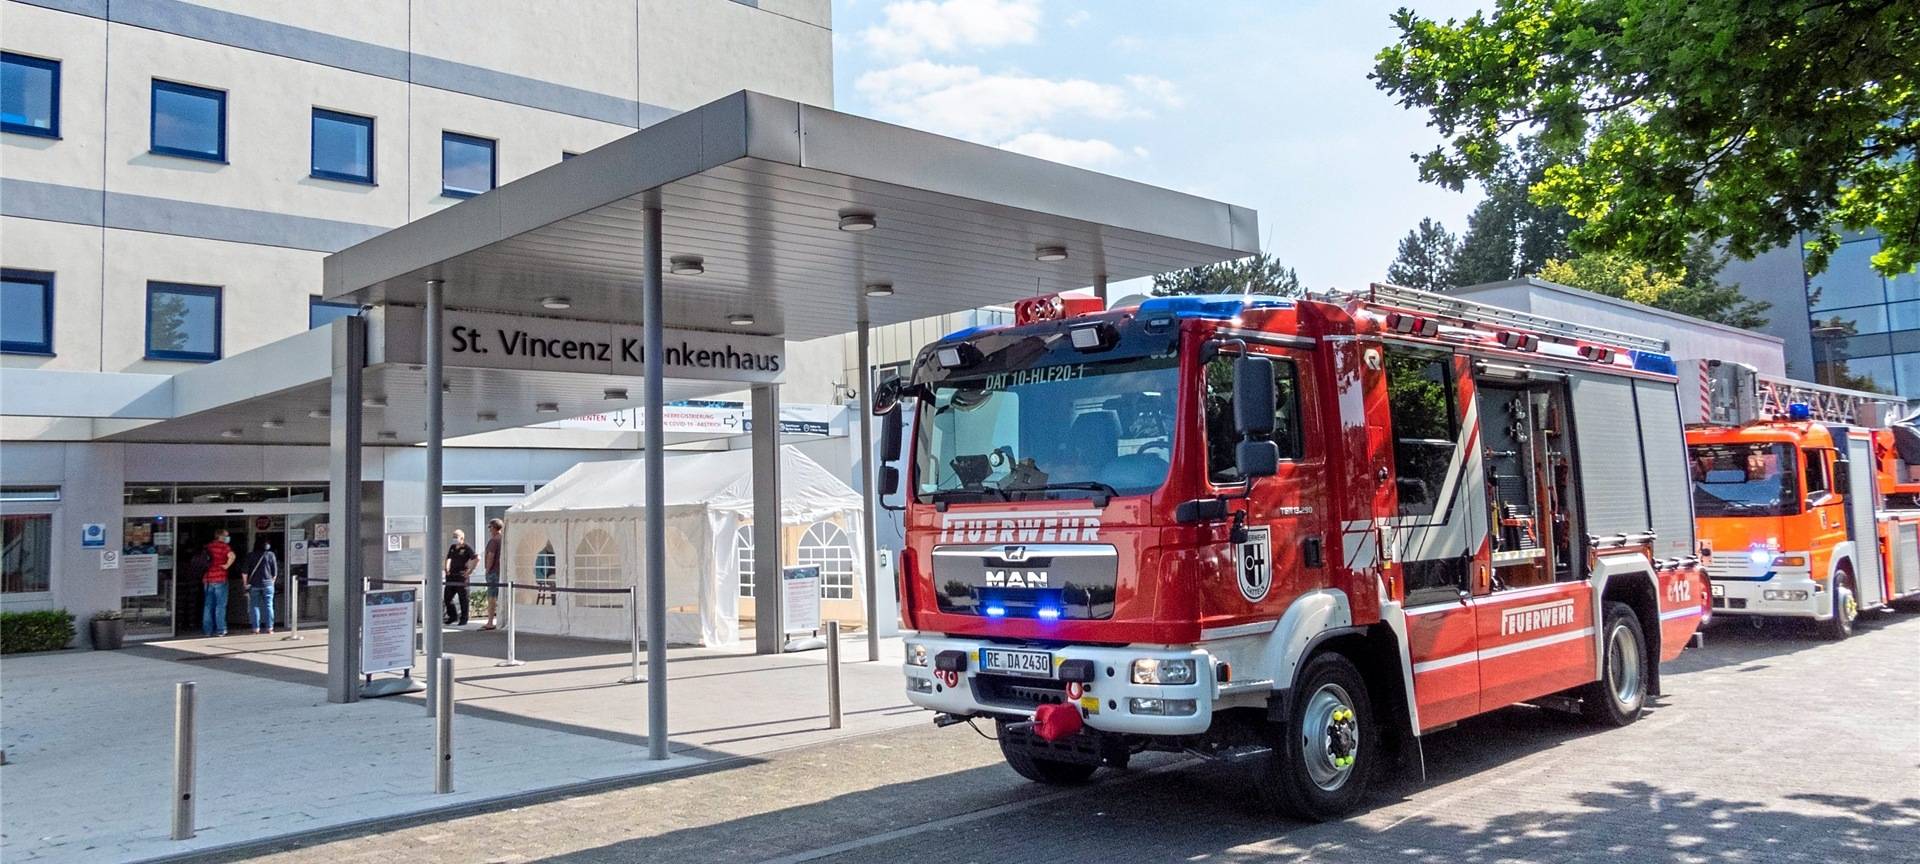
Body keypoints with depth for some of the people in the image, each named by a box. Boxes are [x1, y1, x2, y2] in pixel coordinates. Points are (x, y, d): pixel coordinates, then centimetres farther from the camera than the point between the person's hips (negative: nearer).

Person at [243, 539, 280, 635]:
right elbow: (275, 572, 2)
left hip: (253, 585, 0)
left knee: (254, 606, 4)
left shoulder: (250, 556, 2)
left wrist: (246, 583, 11)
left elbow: (245, 571, 2)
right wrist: (272, 581, 14)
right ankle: (269, 628, 2)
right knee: (268, 606, 3)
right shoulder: (271, 555, 0)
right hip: (267, 584, 0)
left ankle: (256, 629, 0)